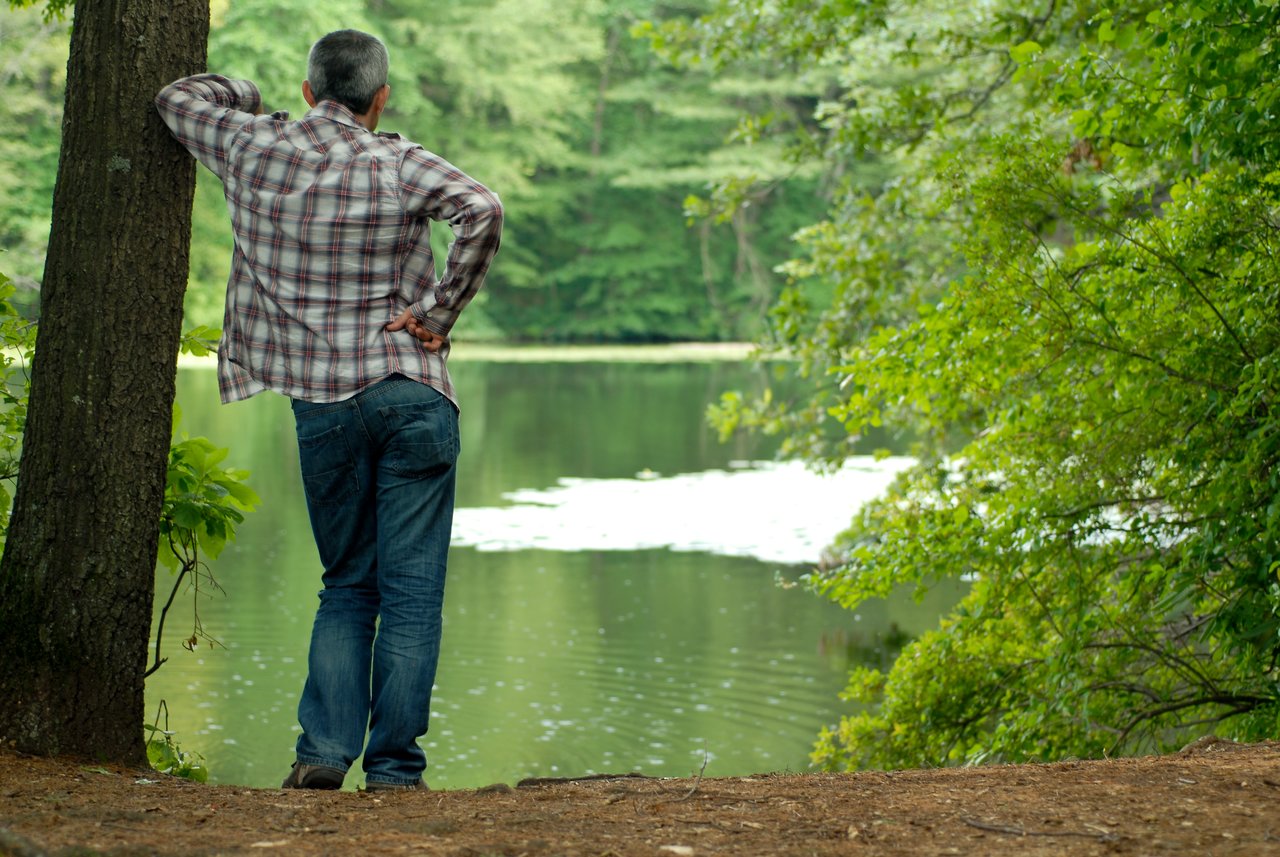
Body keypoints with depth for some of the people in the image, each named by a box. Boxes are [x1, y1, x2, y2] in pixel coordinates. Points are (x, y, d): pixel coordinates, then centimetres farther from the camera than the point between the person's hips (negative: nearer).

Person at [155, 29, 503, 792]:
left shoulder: (256, 149, 4)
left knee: (347, 585, 15)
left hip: (322, 402, 3)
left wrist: (244, 95, 38)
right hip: (414, 394, -3)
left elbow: (179, 98, 21)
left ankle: (324, 750, 2)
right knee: (411, 591, 2)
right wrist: (440, 312, -12)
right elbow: (483, 210, -20)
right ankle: (394, 768, 0)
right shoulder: (399, 164, -3)